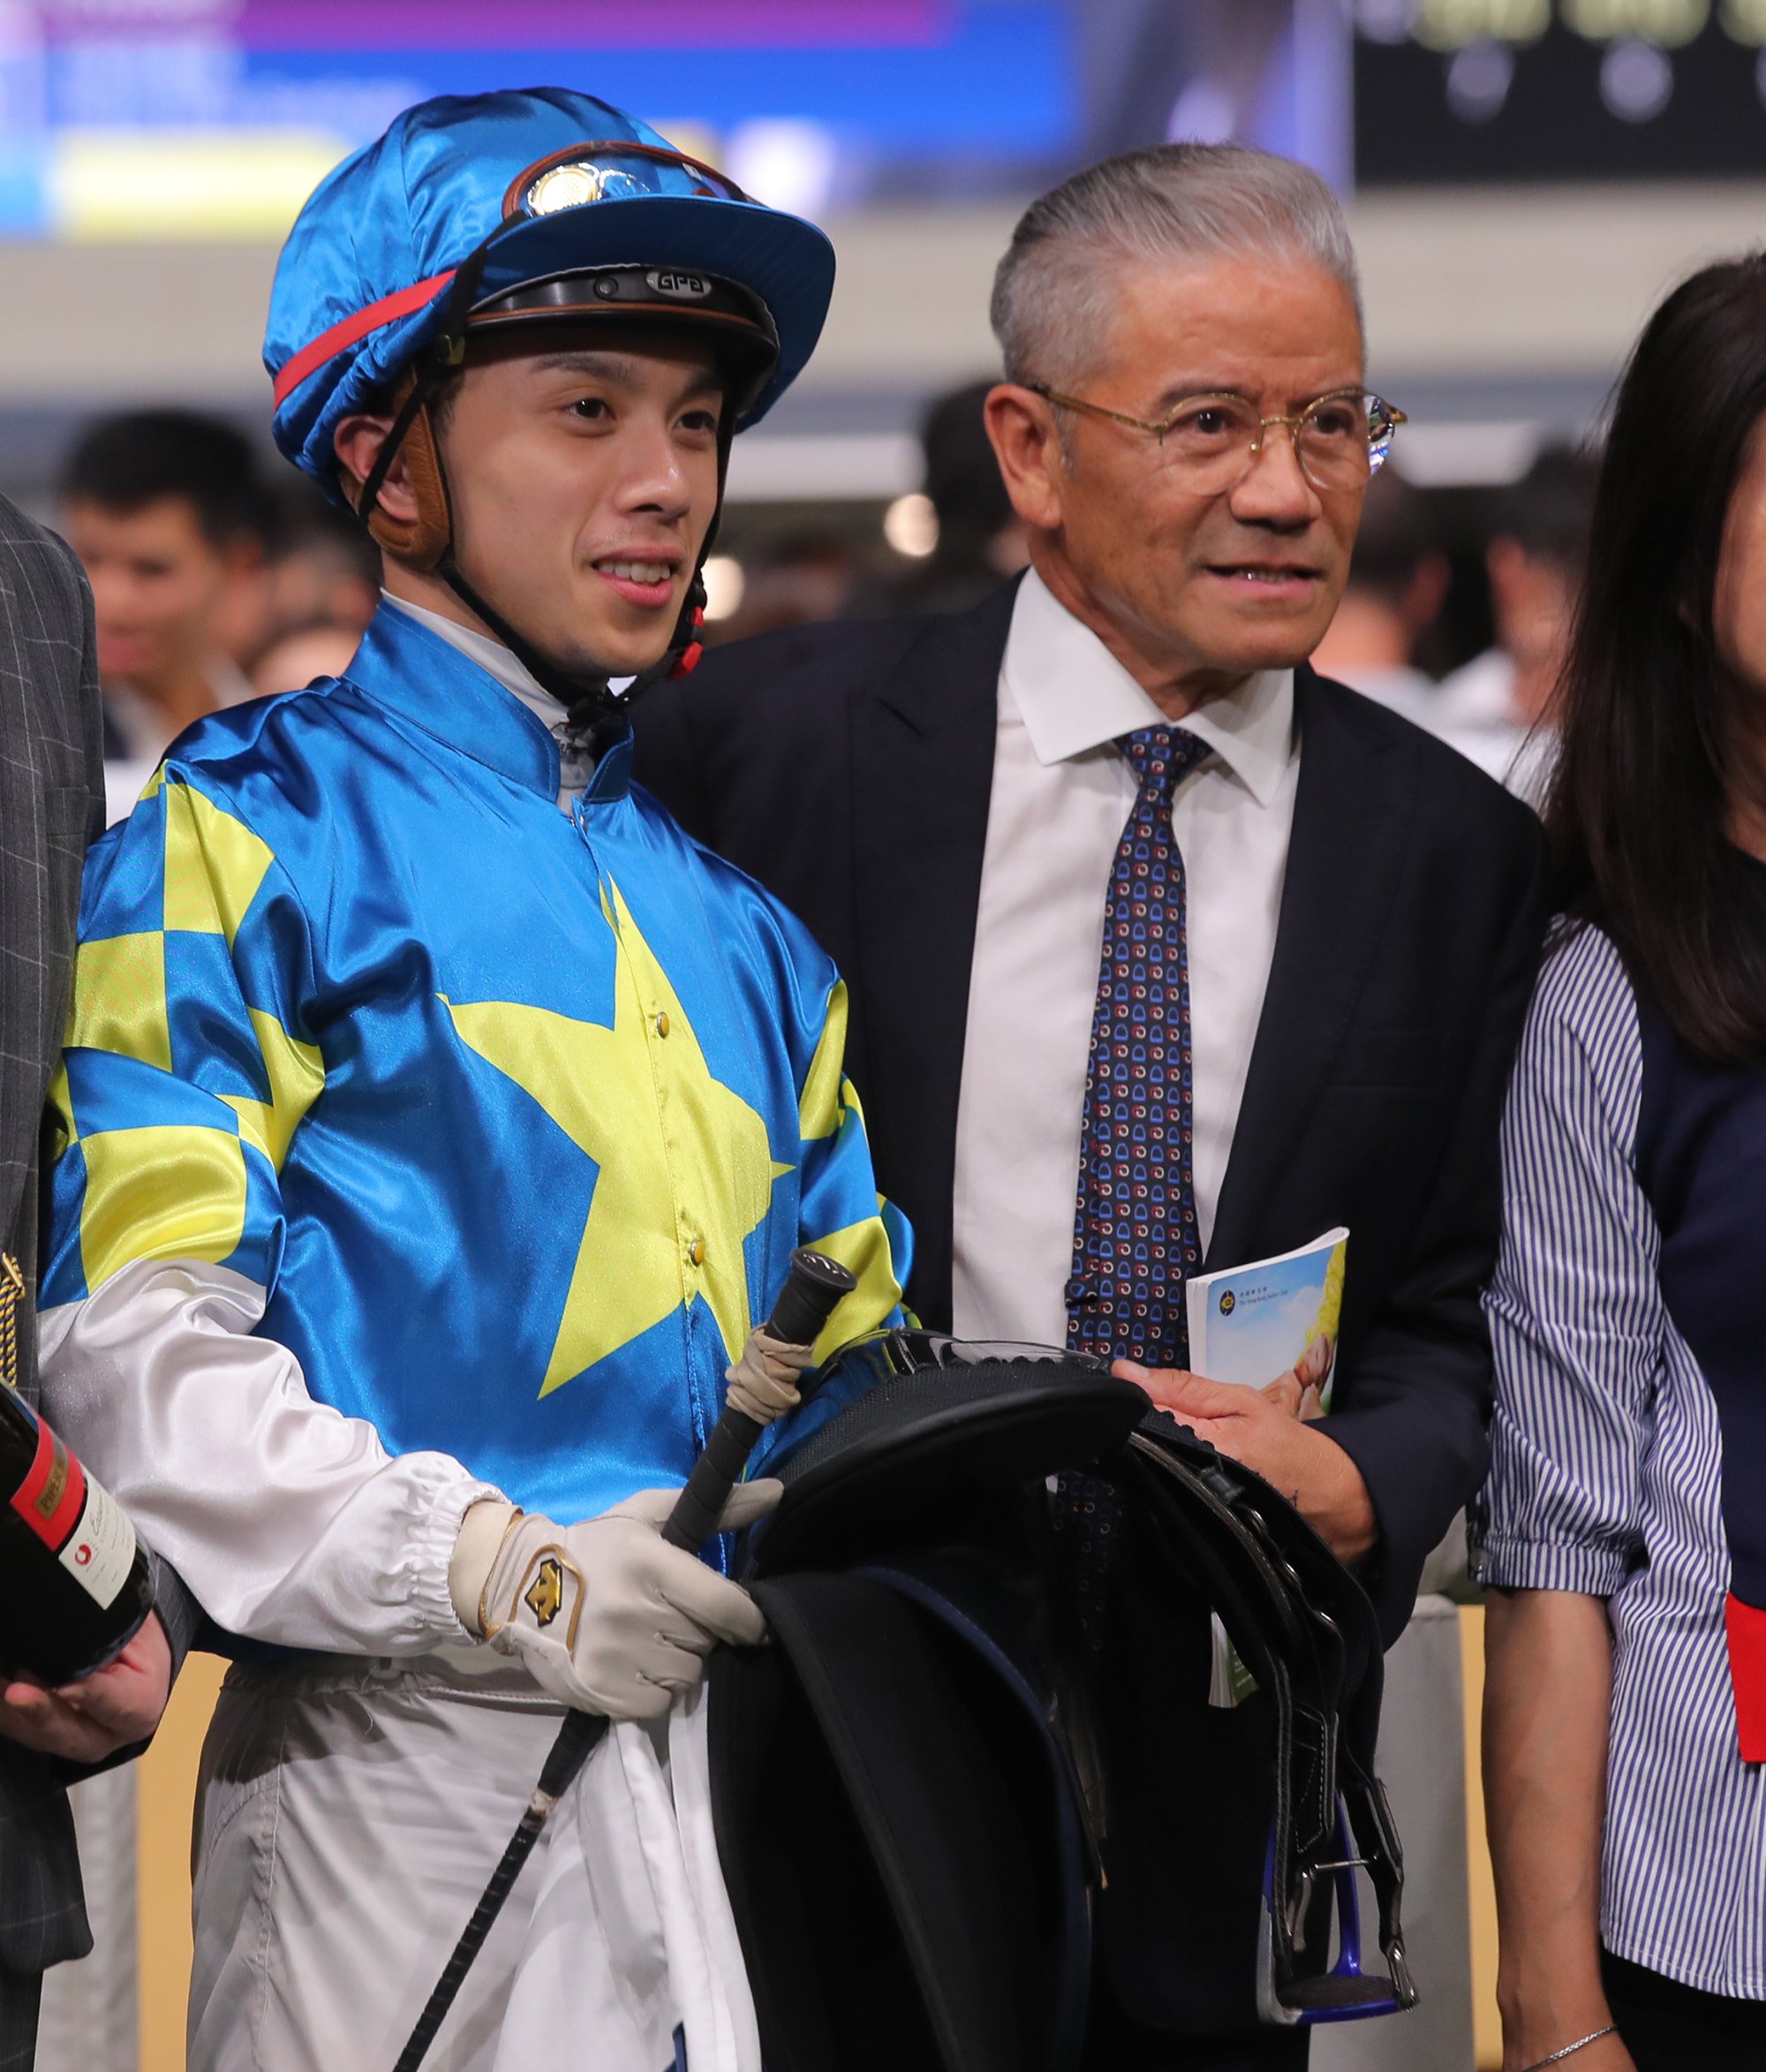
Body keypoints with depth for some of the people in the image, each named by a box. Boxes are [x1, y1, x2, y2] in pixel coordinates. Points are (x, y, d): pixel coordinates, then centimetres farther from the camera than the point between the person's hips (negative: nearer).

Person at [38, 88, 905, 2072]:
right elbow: (137, 1336, -11)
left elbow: (848, 1330, 18)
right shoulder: (251, 839, -2)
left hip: (740, 1754, 6)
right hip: (408, 1777, -5)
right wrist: (502, 1576, -20)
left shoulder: (734, 897, 17)